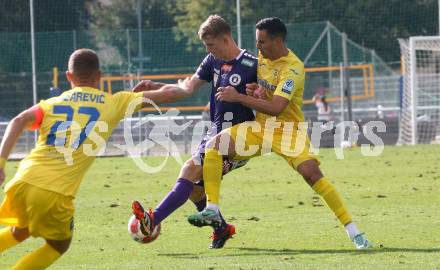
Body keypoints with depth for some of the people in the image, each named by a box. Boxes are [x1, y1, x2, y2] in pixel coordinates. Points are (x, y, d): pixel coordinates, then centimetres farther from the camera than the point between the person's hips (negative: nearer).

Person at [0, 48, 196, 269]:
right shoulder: (116, 102, 11)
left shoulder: (53, 102, 17)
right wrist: (182, 88, 36)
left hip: (22, 183, 4)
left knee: (20, 231, 33)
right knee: (59, 245, 24)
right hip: (56, 193, -4)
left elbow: (19, 121, -1)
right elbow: (168, 94, 14)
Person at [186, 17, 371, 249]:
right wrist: (252, 89, -1)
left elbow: (275, 107, -28)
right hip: (260, 126, 7)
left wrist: (238, 97, -25)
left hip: (287, 128, -6)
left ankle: (353, 231, -18)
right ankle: (212, 210, -15)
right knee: (214, 145, -14)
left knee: (312, 173, -25)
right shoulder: (261, 56, 3)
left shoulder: (293, 68, -20)